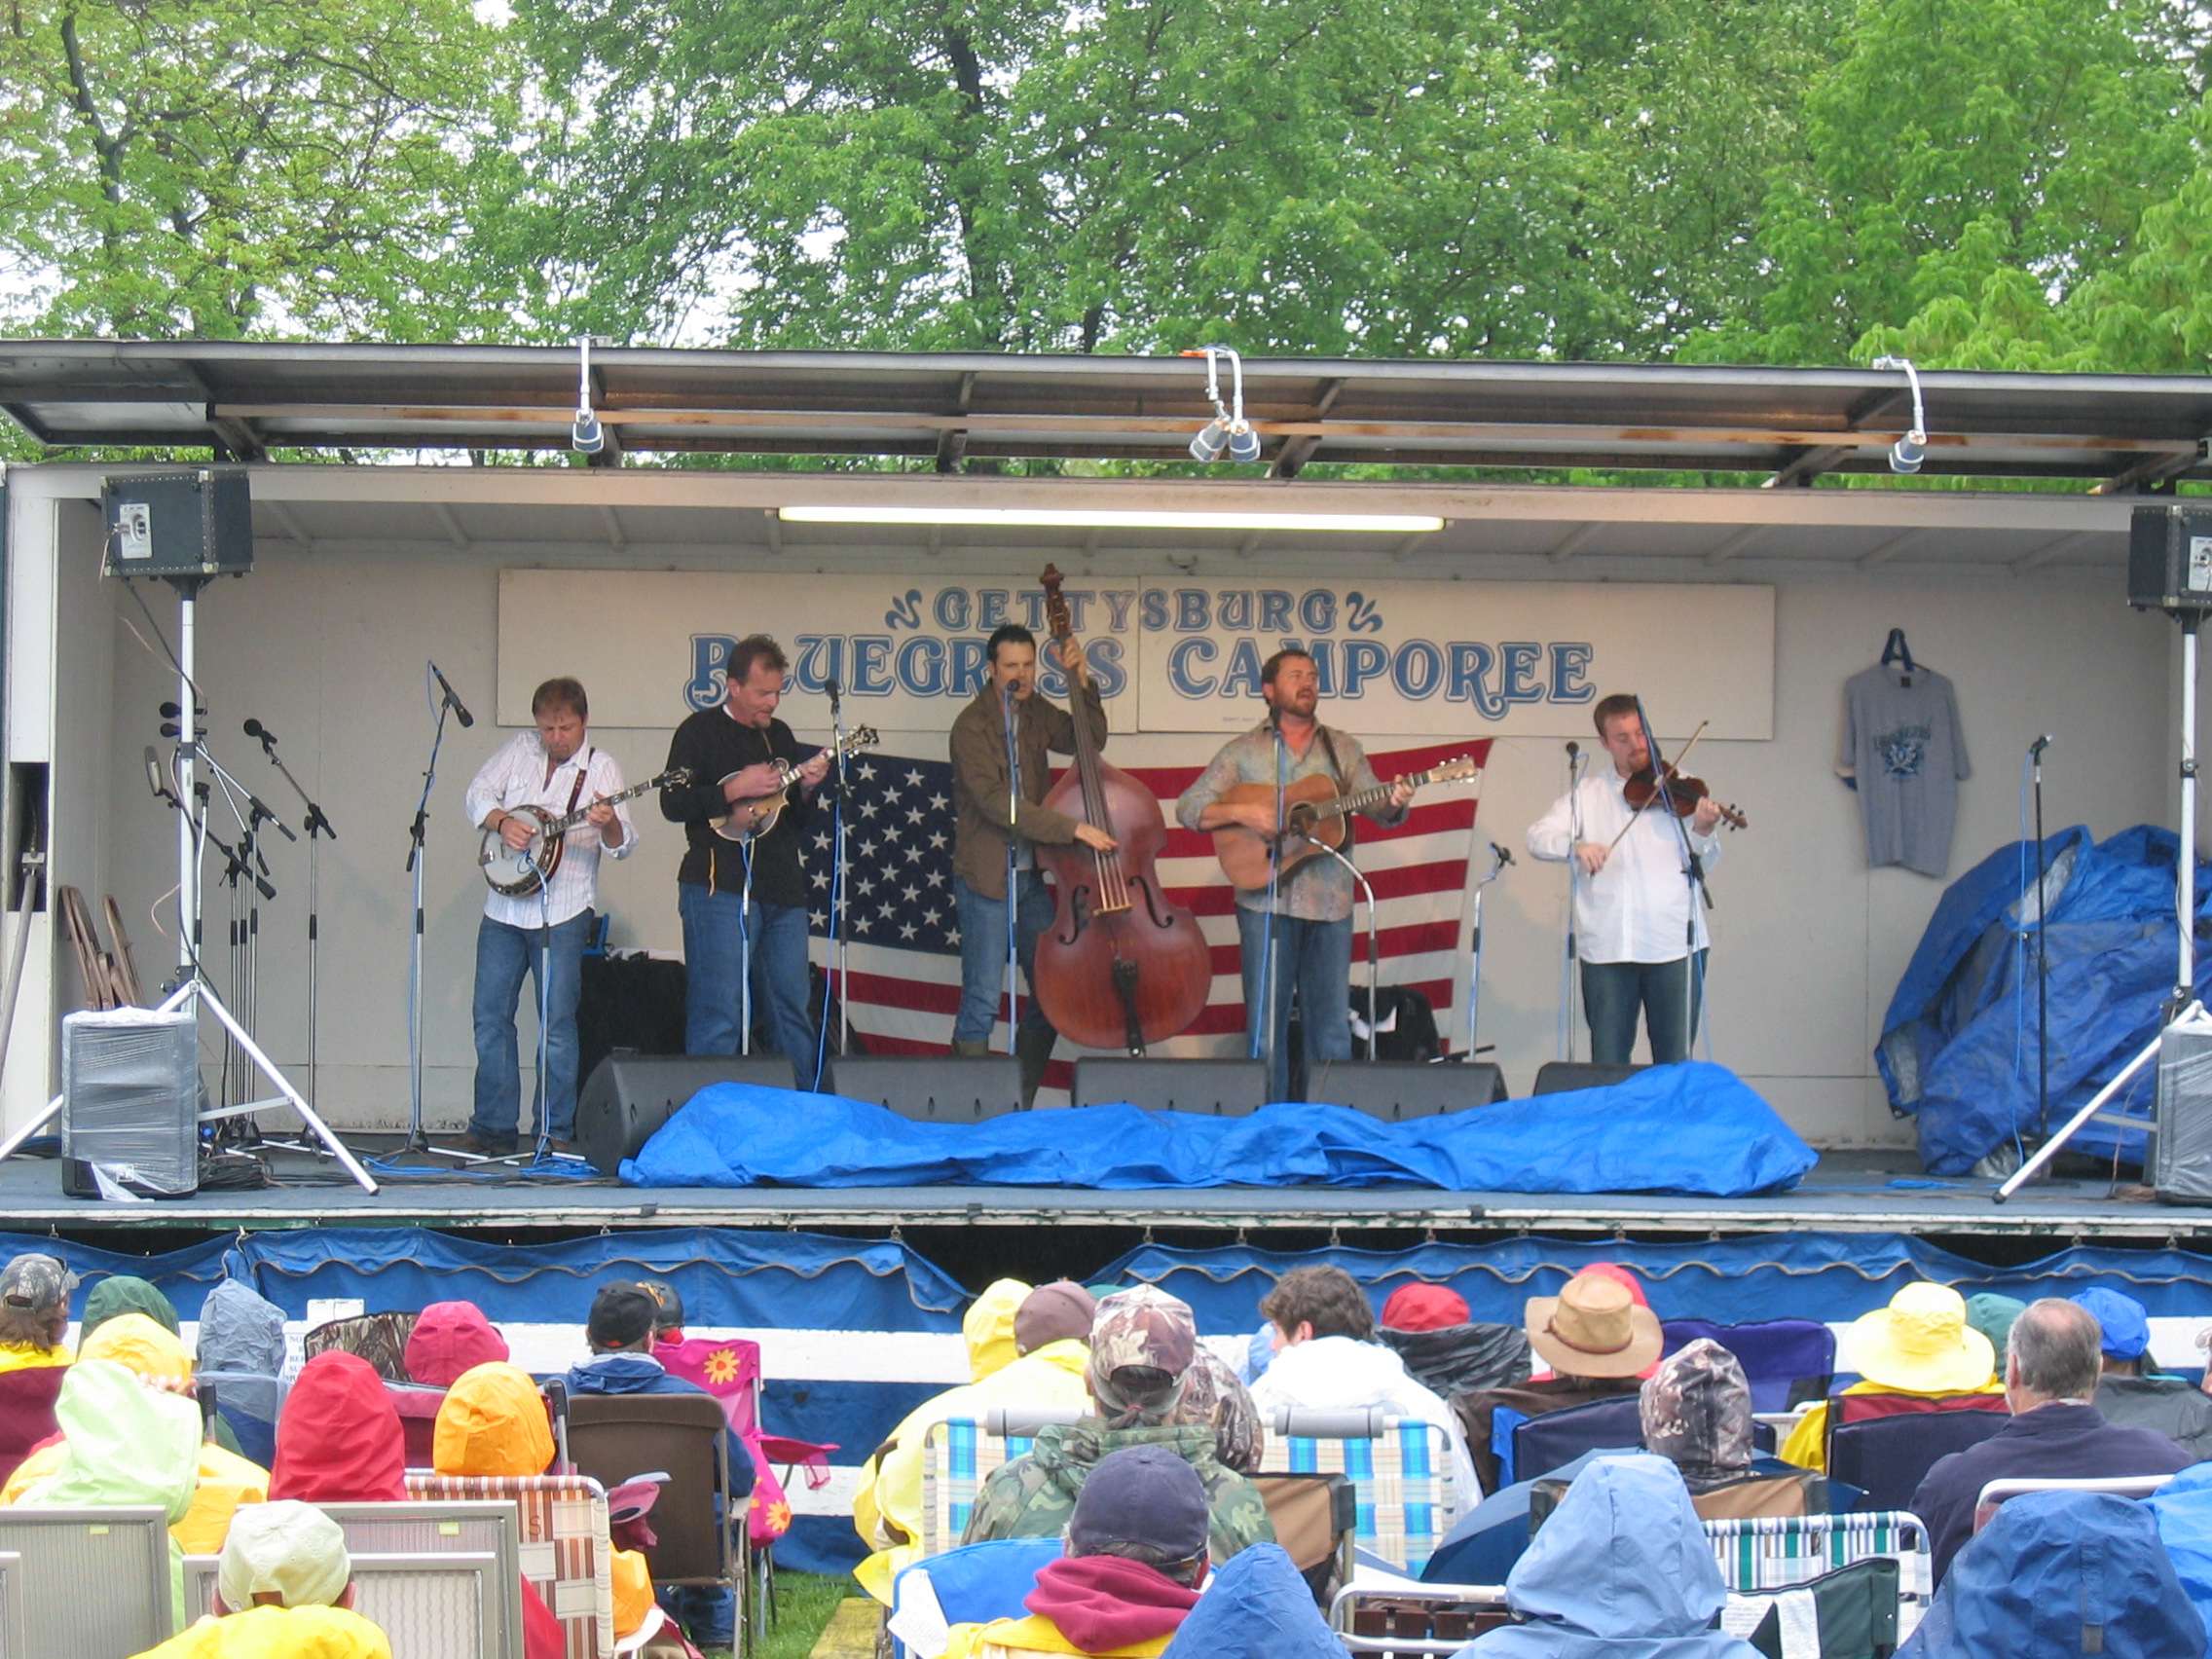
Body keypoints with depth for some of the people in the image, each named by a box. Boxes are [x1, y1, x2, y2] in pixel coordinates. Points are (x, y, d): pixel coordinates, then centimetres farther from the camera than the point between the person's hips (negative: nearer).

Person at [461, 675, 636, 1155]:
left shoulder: (600, 767, -4)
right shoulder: (518, 750, 7)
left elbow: (622, 845, -10)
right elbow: (478, 792, 6)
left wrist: (609, 824, -33)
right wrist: (502, 822, -14)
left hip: (563, 912, -4)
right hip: (504, 908, 4)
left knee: (557, 1022, -4)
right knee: (490, 1015, 6)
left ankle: (555, 1130, 4)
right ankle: (492, 1127, 14)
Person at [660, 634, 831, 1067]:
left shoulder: (780, 735, 18)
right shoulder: (700, 731, -1)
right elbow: (673, 804, -10)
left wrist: (806, 788, 2)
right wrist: (735, 790, -17)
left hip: (783, 890, 7)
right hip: (720, 887, -7)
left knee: (793, 1011, 9)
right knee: (718, 1014, -7)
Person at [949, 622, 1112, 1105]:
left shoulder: (1035, 714, 8)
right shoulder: (973, 726, -13)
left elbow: (1089, 740, 11)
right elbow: (997, 802, -22)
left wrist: (1081, 682, -3)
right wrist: (1071, 828, -26)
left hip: (1030, 875, 7)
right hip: (985, 879, -7)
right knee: (981, 1003, -7)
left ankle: (1022, 1104, 17)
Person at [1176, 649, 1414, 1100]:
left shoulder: (1343, 749, 15)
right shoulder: (1243, 751, 8)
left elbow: (1377, 807, 7)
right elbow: (1188, 808, 3)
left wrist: (1395, 803, -17)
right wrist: (1241, 813, -14)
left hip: (1330, 901, 2)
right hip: (1266, 901, -2)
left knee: (1331, 1025, 4)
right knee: (1266, 1024, -2)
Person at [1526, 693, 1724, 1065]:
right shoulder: (1587, 793, 11)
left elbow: (1701, 864, 1)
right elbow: (1537, 837, 1)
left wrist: (1702, 832, -21)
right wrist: (1575, 846, -19)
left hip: (1674, 944, -1)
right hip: (1606, 946, 1)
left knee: (1676, 1063, 1)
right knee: (1608, 1065, 4)